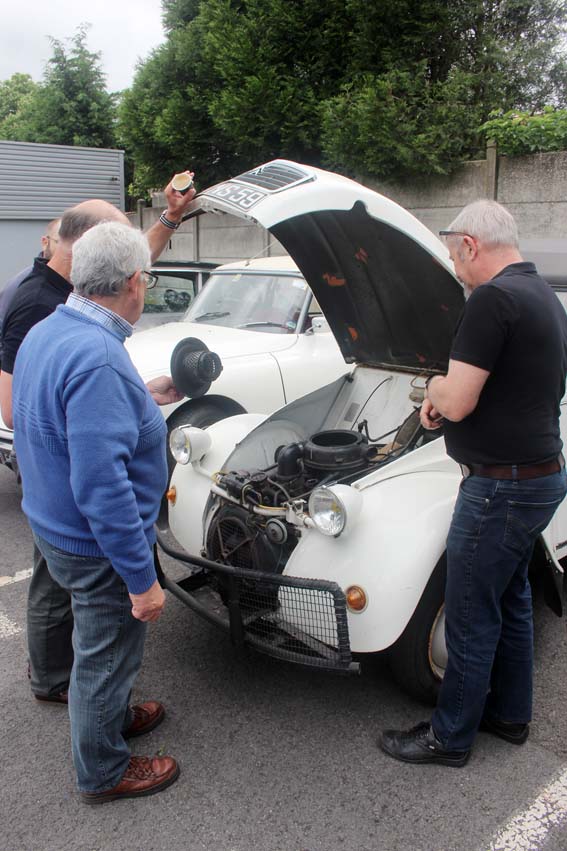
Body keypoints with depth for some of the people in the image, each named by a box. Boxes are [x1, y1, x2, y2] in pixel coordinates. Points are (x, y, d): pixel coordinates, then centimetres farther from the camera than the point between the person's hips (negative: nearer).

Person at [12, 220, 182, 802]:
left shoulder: (45, 334, 0)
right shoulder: (97, 360, -31)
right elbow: (102, 489, -33)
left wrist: (144, 400, 24)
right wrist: (142, 579, -26)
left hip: (54, 527, 9)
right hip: (97, 547, -9)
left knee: (98, 644, 29)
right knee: (106, 656, 13)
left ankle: (112, 716, 53)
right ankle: (103, 773, 36)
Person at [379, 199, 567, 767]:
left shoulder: (492, 299, -21)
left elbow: (457, 402, -24)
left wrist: (436, 388, -2)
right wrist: (445, 396, 10)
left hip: (502, 486, -10)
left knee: (471, 616, 5)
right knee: (511, 599, 22)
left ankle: (450, 737, 22)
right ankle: (509, 714, 39)